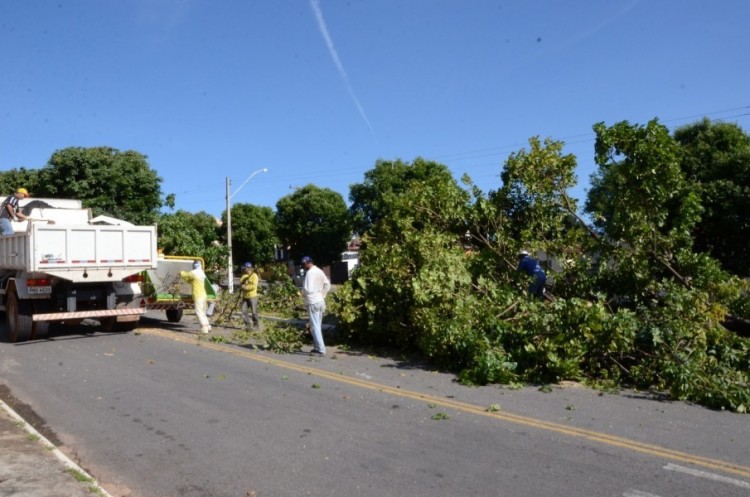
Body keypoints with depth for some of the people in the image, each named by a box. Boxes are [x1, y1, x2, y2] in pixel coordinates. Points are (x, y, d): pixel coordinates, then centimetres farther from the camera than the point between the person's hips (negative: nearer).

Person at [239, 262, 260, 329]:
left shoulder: (254, 276, -10)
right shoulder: (244, 276, 13)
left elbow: (254, 286, -19)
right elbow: (241, 283, 4)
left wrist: (245, 287, -17)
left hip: (252, 296, -7)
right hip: (245, 297, 7)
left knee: (254, 312, 0)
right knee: (244, 311, 4)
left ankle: (255, 325, 11)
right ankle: (247, 325, 14)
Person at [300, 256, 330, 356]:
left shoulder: (310, 273, -17)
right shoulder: (319, 271, 9)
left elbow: (308, 289, -22)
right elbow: (327, 285, 15)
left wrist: (303, 293, -2)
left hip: (312, 302, -8)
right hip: (321, 301, 8)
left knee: (315, 327, -4)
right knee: (318, 326, 16)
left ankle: (321, 350, -5)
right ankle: (317, 347, 22)